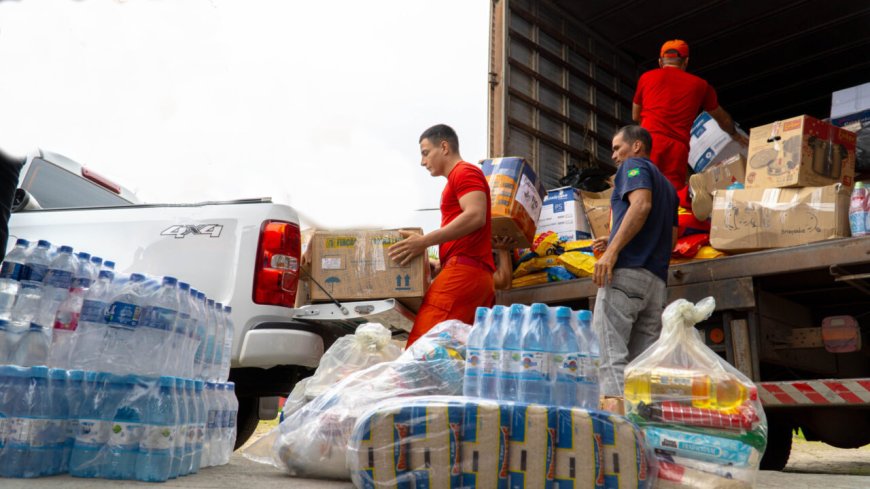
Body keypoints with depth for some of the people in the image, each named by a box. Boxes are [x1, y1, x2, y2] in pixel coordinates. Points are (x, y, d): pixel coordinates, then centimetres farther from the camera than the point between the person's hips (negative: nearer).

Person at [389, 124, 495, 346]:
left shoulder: (465, 172, 0)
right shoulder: (459, 179, 29)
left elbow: (475, 216, -18)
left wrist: (425, 241, -19)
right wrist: (438, 266, 23)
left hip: (464, 271, -10)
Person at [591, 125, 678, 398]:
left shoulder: (634, 166, 7)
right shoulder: (667, 185, 31)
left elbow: (641, 205, -15)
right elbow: (670, 240, 25)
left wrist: (612, 250, -21)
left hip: (627, 271, -8)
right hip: (656, 280, 8)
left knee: (611, 354, -14)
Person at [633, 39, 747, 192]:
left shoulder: (647, 77, 19)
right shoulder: (699, 84, 22)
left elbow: (635, 117, 32)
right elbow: (723, 119, 38)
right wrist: (735, 134, 58)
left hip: (648, 141, -1)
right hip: (678, 148, 1)